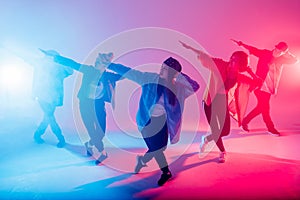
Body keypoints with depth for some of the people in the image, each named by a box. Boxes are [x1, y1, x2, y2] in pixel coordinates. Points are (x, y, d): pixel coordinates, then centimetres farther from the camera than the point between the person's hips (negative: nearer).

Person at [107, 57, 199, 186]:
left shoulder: (177, 87, -4)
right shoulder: (149, 78, -9)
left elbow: (194, 87, -9)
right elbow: (129, 72, -6)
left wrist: (180, 76, -19)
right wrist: (110, 65, -7)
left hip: (162, 121, 3)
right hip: (147, 121, -3)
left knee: (161, 147, 8)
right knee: (156, 147, 0)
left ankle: (142, 160, 40)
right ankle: (166, 172, 24)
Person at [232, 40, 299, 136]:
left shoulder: (281, 59, 9)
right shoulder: (265, 53, -4)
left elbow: (294, 60, 12)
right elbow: (253, 50, -12)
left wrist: (287, 53, -2)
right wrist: (241, 44, -25)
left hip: (269, 88, 6)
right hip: (260, 86, -6)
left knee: (261, 107, 13)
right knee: (265, 108, -1)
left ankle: (245, 121, 27)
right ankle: (271, 128, 16)